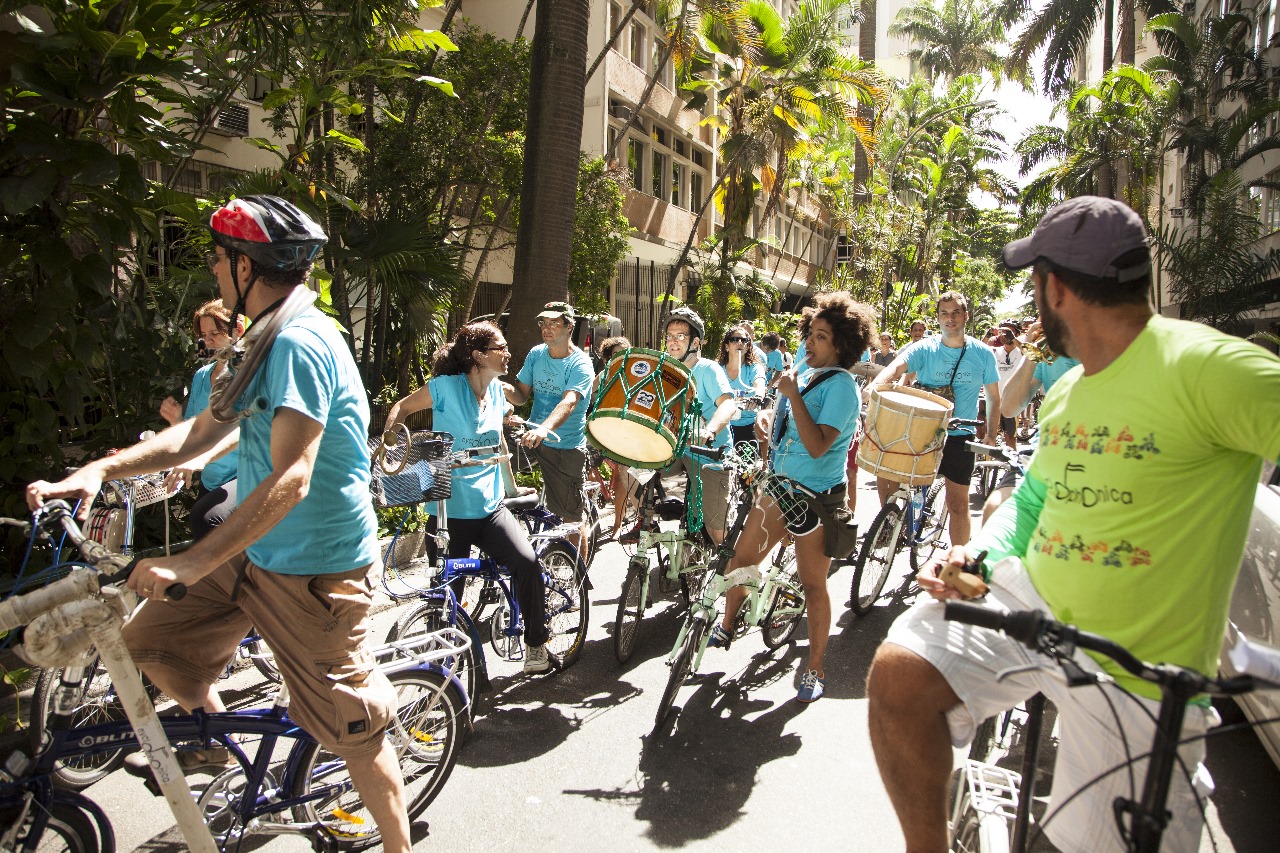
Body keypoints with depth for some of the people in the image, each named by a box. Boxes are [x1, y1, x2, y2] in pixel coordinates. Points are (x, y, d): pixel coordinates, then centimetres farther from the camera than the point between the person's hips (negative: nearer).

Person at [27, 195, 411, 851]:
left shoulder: (301, 342, -22)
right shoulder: (269, 339, 12)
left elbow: (290, 479, -30)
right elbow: (204, 431, 14)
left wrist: (191, 563, -30)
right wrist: (100, 469, 3)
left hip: (315, 569, -9)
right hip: (256, 553, 9)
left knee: (350, 726, 3)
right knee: (149, 637, 15)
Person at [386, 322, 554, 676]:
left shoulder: (497, 391, 6)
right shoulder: (447, 386, -10)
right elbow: (402, 408, 2)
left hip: (490, 505, 4)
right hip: (448, 508, -4)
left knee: (527, 561, -18)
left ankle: (535, 642, 1)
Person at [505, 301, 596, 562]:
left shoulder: (580, 364, -15)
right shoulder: (536, 354, 3)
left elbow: (569, 402, -31)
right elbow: (521, 395, 4)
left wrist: (544, 429, -49)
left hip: (566, 448, -5)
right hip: (532, 440, 6)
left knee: (572, 518, 1)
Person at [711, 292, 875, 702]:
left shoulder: (841, 385, -16)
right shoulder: (802, 373, 8)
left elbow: (817, 446, -27)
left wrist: (792, 395, -25)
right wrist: (767, 419, 1)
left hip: (817, 497, -7)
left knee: (813, 585, 5)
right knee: (741, 558, 11)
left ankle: (815, 669, 21)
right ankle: (725, 627, 34)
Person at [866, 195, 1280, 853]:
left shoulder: (1203, 367, -16)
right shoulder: (1067, 390, 10)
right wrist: (977, 553, 0)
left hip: (1134, 671, -5)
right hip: (1029, 602, 6)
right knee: (898, 671, -14)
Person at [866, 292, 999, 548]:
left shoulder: (983, 354, -1)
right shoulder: (924, 349, -5)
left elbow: (994, 398, 7)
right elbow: (897, 365, -25)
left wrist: (991, 436, -1)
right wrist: (874, 386, -46)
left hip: (959, 437, 0)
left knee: (958, 504, 5)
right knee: (884, 473, -15)